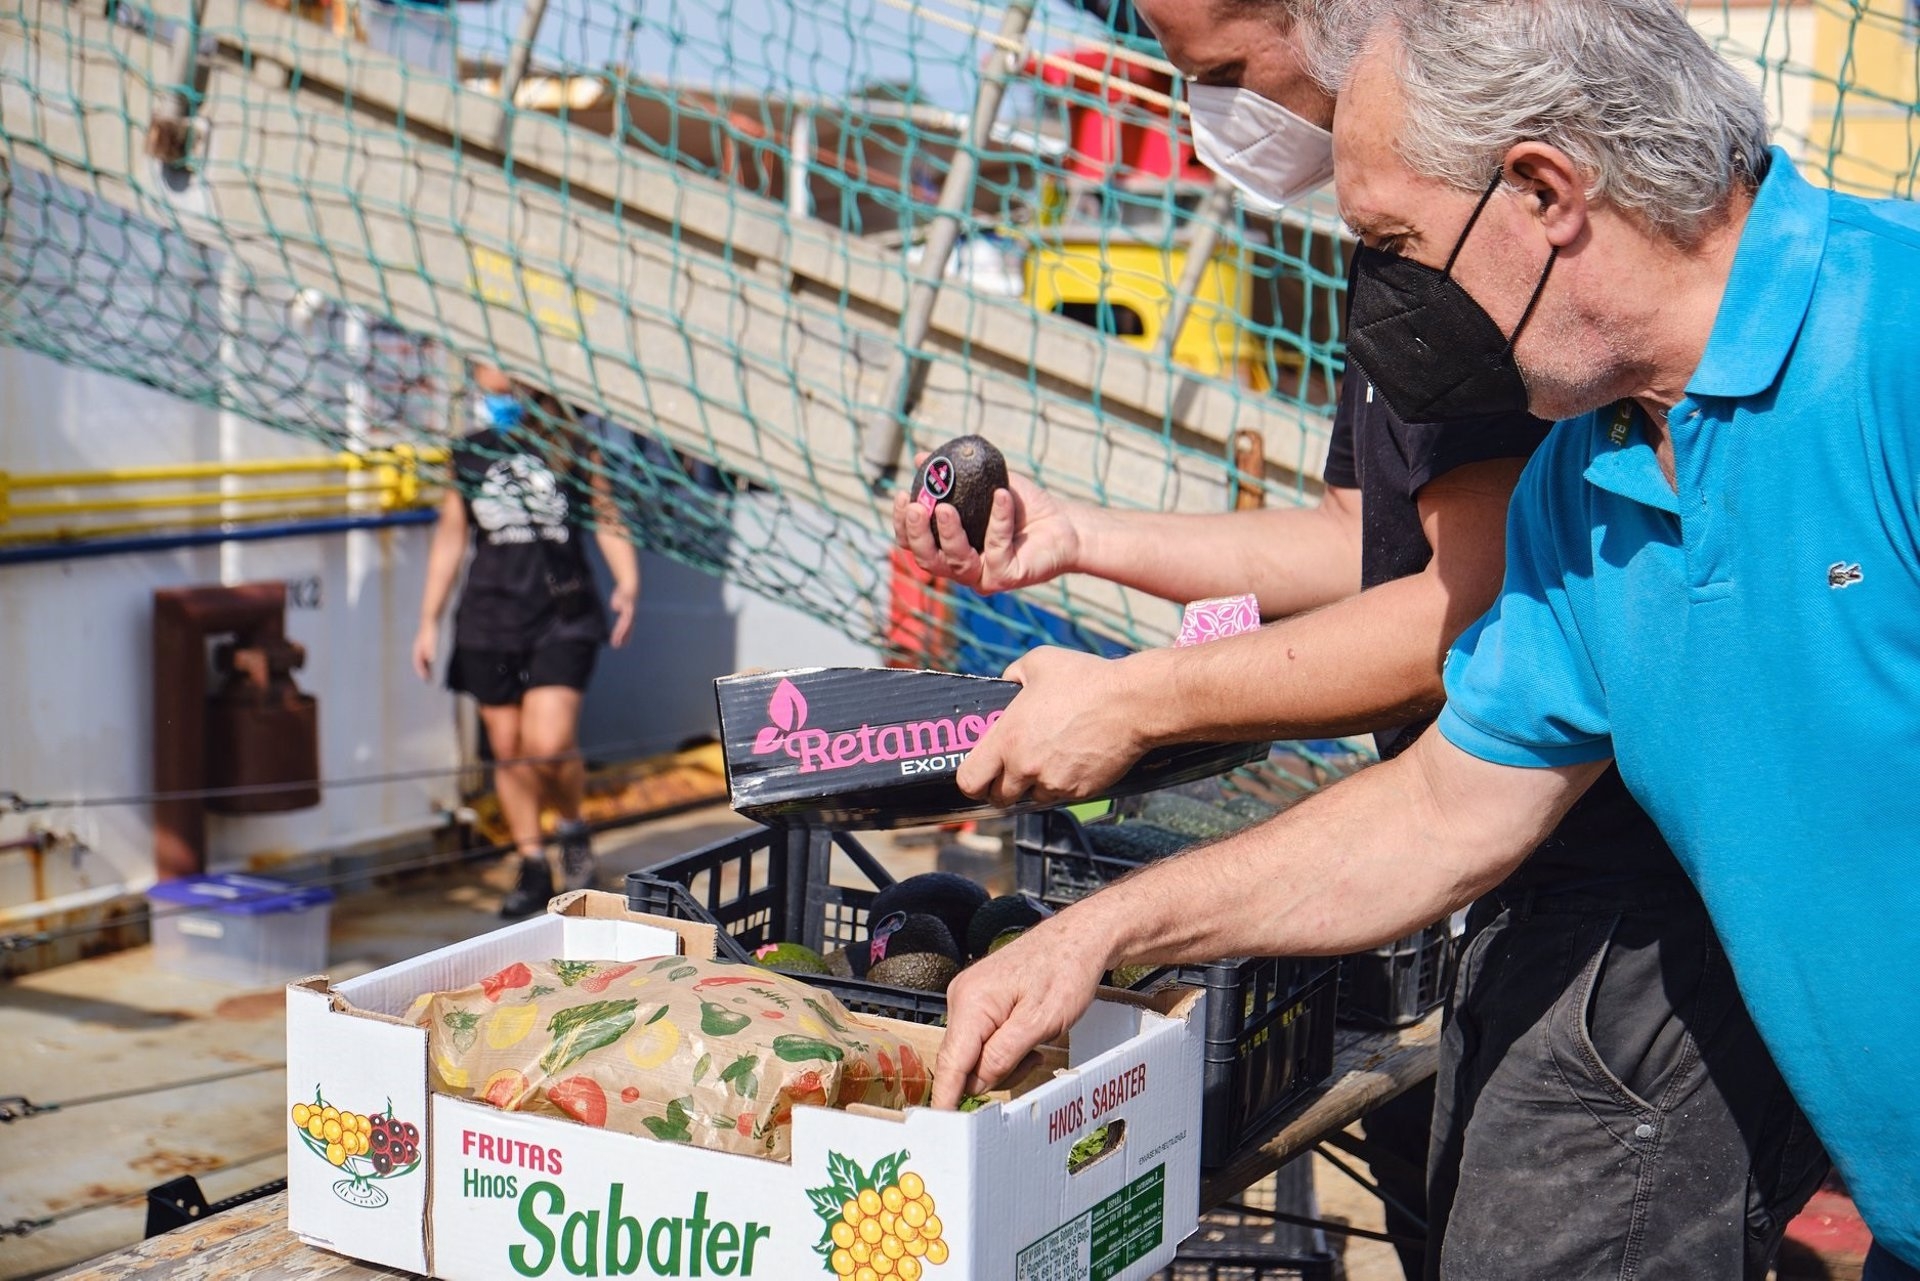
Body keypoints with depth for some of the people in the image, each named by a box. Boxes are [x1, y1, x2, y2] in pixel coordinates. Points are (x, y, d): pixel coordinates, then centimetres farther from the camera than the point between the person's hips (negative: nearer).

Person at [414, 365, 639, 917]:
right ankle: (532, 867, 18)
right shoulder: (469, 457, 9)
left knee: (549, 741, -16)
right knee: (507, 748, 6)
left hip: (562, 612, -3)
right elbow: (450, 537, 14)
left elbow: (606, 518, 7)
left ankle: (572, 827, 13)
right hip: (489, 617, 3)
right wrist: (429, 620, 13)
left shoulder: (571, 450, 1)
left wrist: (628, 583, -9)